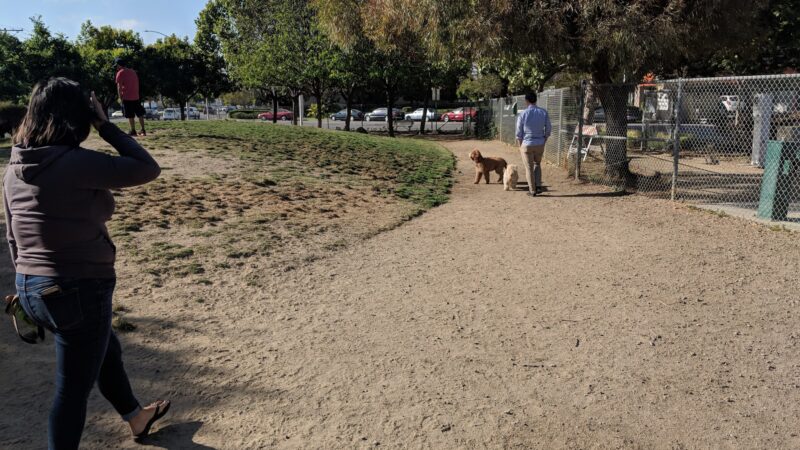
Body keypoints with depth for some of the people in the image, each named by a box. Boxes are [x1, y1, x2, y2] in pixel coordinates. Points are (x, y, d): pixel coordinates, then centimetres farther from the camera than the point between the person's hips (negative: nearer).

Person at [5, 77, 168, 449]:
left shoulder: (15, 167, 4)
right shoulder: (77, 163, -22)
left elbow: (13, 236, 11)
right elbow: (147, 169, -14)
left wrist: (28, 282, 22)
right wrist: (105, 125, -8)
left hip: (32, 290, 9)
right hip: (79, 292, -9)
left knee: (107, 350, 29)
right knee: (73, 389, 9)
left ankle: (137, 418, 51)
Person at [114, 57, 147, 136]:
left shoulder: (120, 73, -6)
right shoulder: (133, 71, 15)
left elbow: (119, 87, -11)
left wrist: (120, 98, -6)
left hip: (127, 98, -6)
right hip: (136, 97, 6)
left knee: (130, 116, -1)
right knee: (140, 114, 9)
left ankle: (133, 131, -1)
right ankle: (143, 131, 10)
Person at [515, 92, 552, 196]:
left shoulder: (523, 114, -11)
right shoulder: (543, 112, -3)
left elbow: (519, 133, -7)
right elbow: (548, 129, 2)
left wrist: (520, 146, 5)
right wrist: (543, 142, 14)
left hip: (526, 144, -3)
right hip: (540, 144, 3)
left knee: (529, 168, 8)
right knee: (537, 164, 24)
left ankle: (532, 191, 12)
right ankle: (538, 186, 14)